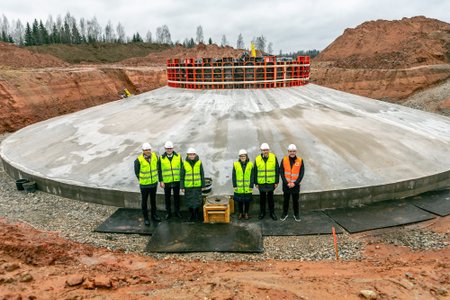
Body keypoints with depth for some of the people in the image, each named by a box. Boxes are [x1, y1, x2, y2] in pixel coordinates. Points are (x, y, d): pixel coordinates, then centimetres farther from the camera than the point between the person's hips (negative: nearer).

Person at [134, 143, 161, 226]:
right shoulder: (139, 160, -20)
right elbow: (137, 172, -6)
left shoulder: (155, 156, -9)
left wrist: (154, 177, 8)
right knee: (144, 201, 10)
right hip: (144, 184, -4)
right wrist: (142, 180, 3)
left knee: (153, 200, 20)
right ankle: (146, 218, 25)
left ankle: (154, 215, 37)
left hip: (154, 183, 4)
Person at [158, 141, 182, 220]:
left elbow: (181, 168, 4)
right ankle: (168, 212, 25)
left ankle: (177, 212, 26)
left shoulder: (178, 156, -2)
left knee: (176, 197, 12)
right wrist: (161, 181, -5)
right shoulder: (161, 158, -3)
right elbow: (159, 170, -1)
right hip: (166, 181, 0)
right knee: (167, 198, 11)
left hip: (177, 181, 0)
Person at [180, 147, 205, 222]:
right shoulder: (185, 163, -2)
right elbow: (182, 176, 2)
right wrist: (182, 187, -1)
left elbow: (202, 175, 4)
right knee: (189, 202, 8)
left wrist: (203, 185, 4)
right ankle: (192, 215, 26)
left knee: (198, 202, 1)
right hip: (188, 186, 1)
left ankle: (199, 215, 20)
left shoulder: (199, 163, -2)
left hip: (197, 186, -1)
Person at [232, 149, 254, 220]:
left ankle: (246, 213, 26)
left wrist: (251, 186, -5)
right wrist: (234, 185, -4)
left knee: (247, 201, 10)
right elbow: (234, 176, 1)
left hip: (247, 187, 0)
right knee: (239, 201, 10)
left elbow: (252, 176, -1)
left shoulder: (250, 164, -2)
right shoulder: (236, 164, -1)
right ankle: (240, 213, 26)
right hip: (239, 187, 0)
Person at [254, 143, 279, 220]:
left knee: (270, 198, 12)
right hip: (261, 183, 1)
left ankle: (272, 212, 25)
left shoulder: (274, 157, -6)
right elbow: (255, 172, 2)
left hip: (271, 182, -1)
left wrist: (277, 182, -3)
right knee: (262, 198, 13)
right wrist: (256, 183, 1)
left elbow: (277, 171, -2)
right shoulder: (257, 159, -3)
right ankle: (262, 212, 27)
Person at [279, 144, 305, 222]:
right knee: (286, 200, 12)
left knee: (295, 200, 10)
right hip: (286, 184, 0)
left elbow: (301, 173, -4)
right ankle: (285, 214, 27)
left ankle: (296, 214, 27)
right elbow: (281, 172, -4)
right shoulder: (284, 160, -4)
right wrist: (286, 183, -12)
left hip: (296, 185, 0)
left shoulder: (300, 161, -4)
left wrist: (295, 183, -12)